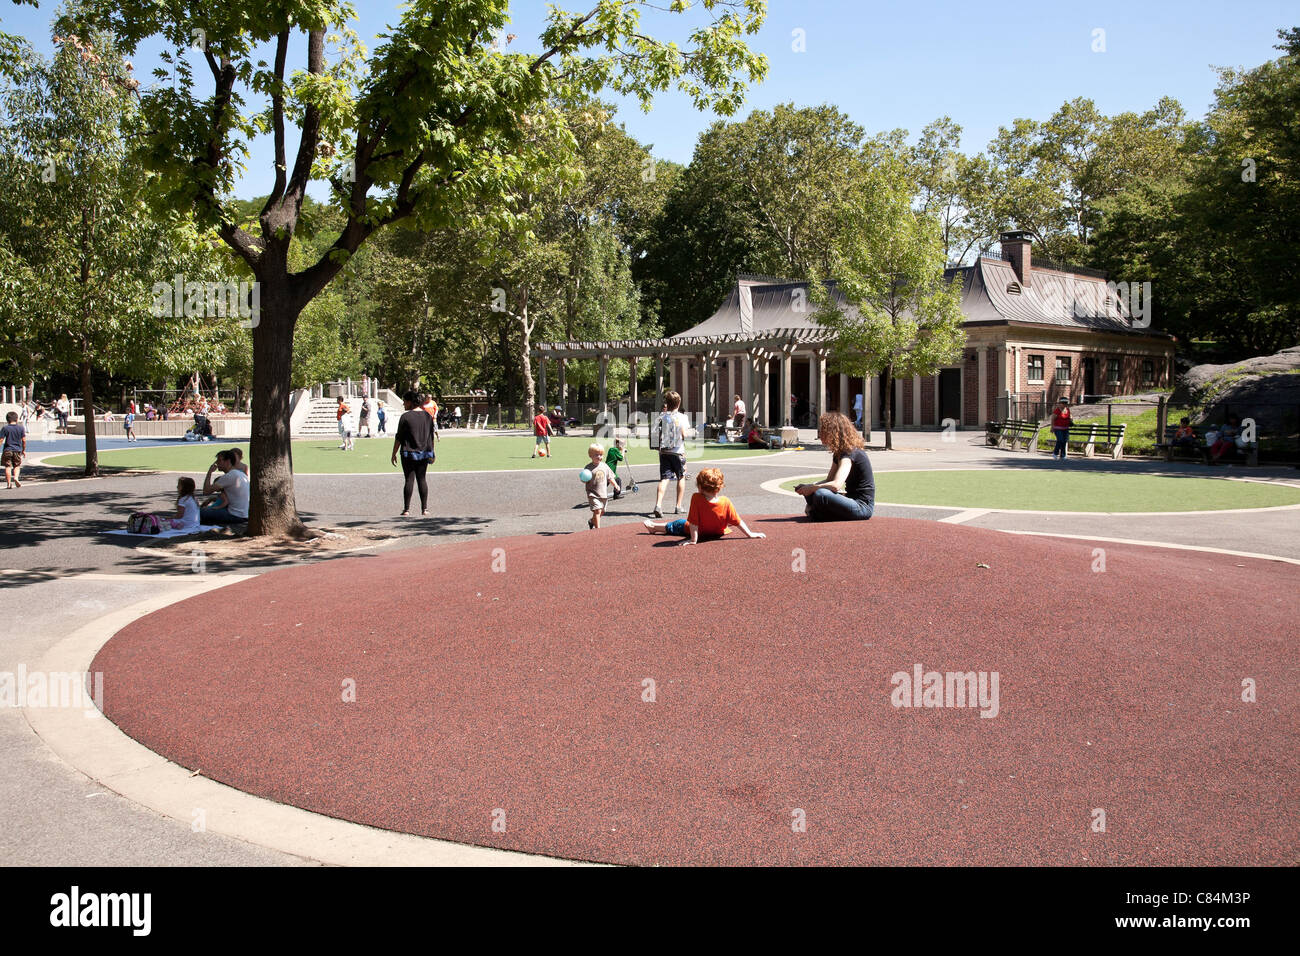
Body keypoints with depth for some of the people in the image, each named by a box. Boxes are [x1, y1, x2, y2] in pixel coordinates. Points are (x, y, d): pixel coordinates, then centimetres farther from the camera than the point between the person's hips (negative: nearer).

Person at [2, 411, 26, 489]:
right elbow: (24, 440, 2)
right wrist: (24, 450, 12)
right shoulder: (21, 428, 1)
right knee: (17, 466, 12)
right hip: (17, 450, 1)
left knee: (8, 466, 5)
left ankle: (8, 483, 5)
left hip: (7, 450, -1)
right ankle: (16, 477, -12)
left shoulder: (5, 428, -3)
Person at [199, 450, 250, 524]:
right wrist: (214, 498, 14)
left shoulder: (229, 476, -17)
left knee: (200, 512, -11)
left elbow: (206, 491, -15)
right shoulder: (240, 473, 14)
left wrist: (210, 471, -5)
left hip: (236, 516, -10)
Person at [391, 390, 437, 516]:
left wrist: (394, 453, -1)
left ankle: (406, 509, -1)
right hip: (424, 453, 5)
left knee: (409, 479, -2)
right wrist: (431, 452, 19)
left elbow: (399, 438, -8)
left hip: (409, 453, -4)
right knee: (422, 479, 9)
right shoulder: (428, 416, 7)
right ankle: (424, 508, 6)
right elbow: (431, 436, 11)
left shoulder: (405, 417, -11)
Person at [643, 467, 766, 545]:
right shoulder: (725, 502, -27)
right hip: (719, 532, 2)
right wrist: (749, 534, -11)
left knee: (677, 525, 22)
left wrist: (693, 540, -25)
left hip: (700, 532, -2)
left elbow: (693, 522, -31)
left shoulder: (696, 498, -34)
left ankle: (654, 527, 41)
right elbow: (738, 521, -21)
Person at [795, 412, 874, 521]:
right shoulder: (839, 452, 13)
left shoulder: (850, 453, -18)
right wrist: (806, 488, 2)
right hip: (852, 500, 10)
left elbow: (836, 485, -31)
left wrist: (811, 488, -18)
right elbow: (829, 480, 18)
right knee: (810, 492, 7)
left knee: (820, 495, -29)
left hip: (862, 507, -10)